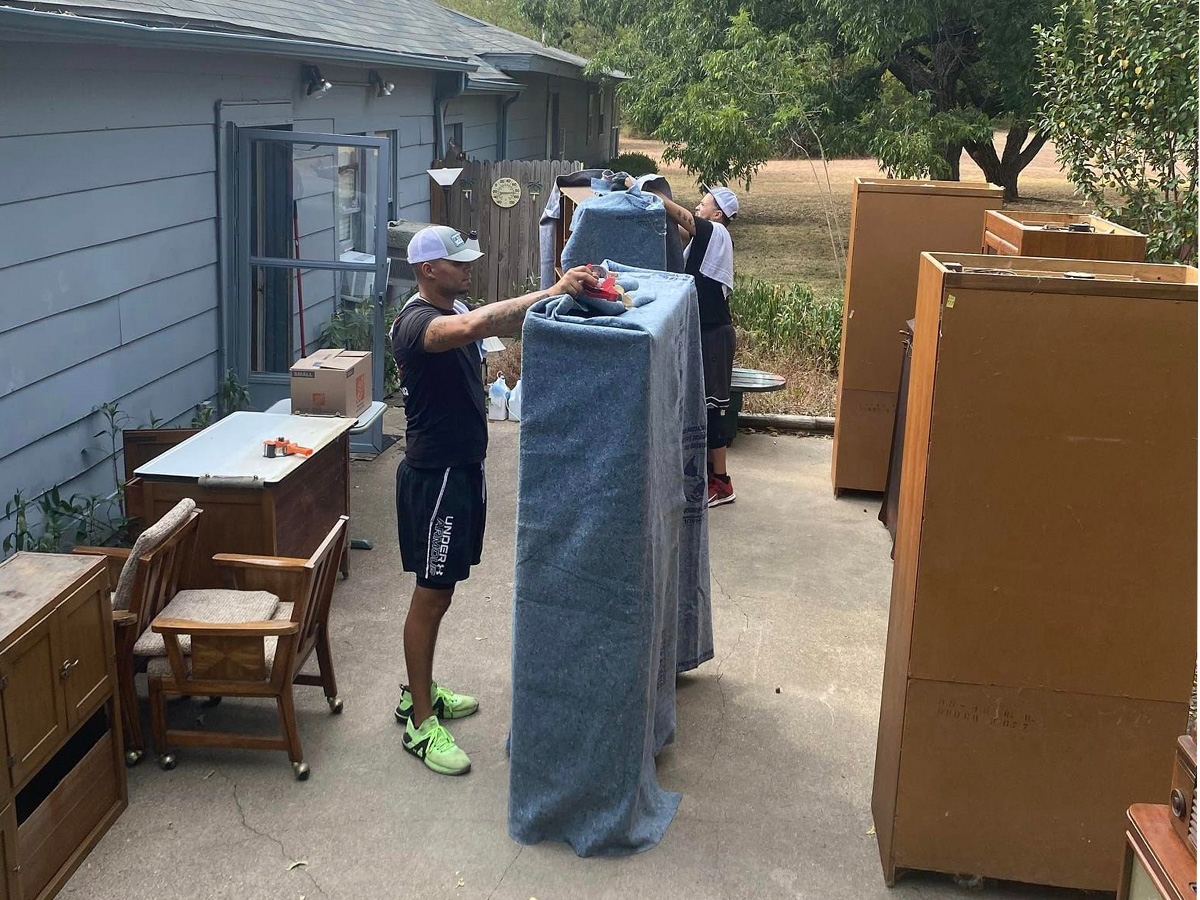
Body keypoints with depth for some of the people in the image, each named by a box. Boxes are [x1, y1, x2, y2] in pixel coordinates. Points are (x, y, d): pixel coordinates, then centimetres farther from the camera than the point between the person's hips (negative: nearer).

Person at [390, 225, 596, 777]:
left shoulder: (454, 312, 11)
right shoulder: (416, 323, -22)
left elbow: (505, 324, 4)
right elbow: (474, 326, -41)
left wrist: (564, 294, -11)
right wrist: (552, 293, -42)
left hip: (463, 469, 10)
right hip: (433, 477, -10)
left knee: (439, 590, 19)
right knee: (431, 596, -2)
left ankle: (418, 692, 34)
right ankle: (420, 724, 9)